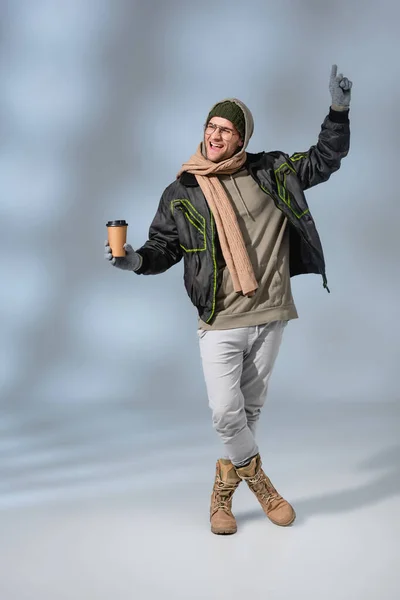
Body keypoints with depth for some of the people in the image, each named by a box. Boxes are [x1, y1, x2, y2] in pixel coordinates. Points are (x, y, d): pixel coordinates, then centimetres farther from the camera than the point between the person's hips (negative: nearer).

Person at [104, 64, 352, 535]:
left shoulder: (271, 173, 3)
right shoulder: (181, 194, 1)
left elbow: (324, 161, 12)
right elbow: (164, 248, 5)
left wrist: (339, 111, 0)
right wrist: (136, 260, -15)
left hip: (269, 317, 2)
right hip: (220, 323, -2)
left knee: (250, 408, 11)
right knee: (226, 412, -12)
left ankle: (224, 489, 31)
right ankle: (259, 482, 16)